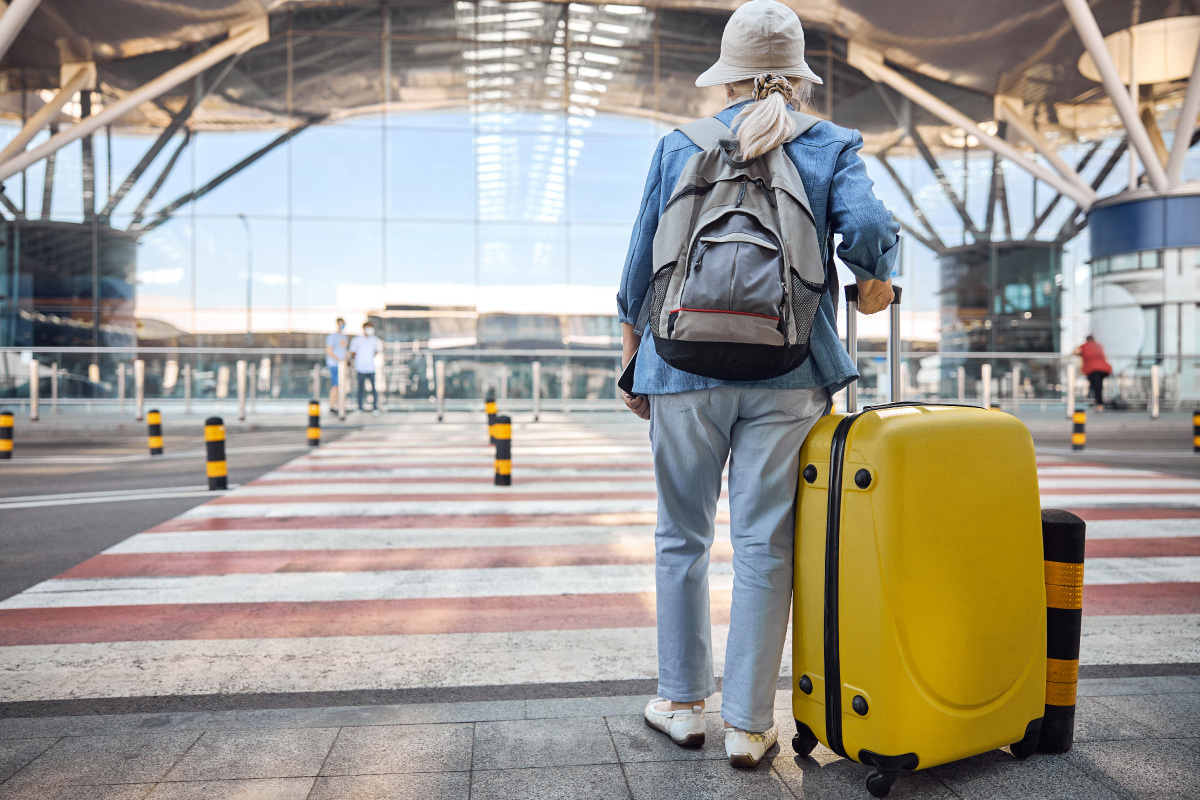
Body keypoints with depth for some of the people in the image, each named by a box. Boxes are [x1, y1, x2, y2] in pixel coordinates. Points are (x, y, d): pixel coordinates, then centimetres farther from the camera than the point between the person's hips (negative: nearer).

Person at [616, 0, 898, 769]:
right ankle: (748, 724, 14)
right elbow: (868, 227, -11)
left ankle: (683, 702, 24)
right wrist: (876, 281, 11)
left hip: (687, 366, 1)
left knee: (683, 537, 13)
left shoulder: (679, 147, 10)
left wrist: (633, 359, 18)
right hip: (787, 372, 0)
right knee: (764, 545, 5)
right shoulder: (832, 146, 7)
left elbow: (641, 267, 9)